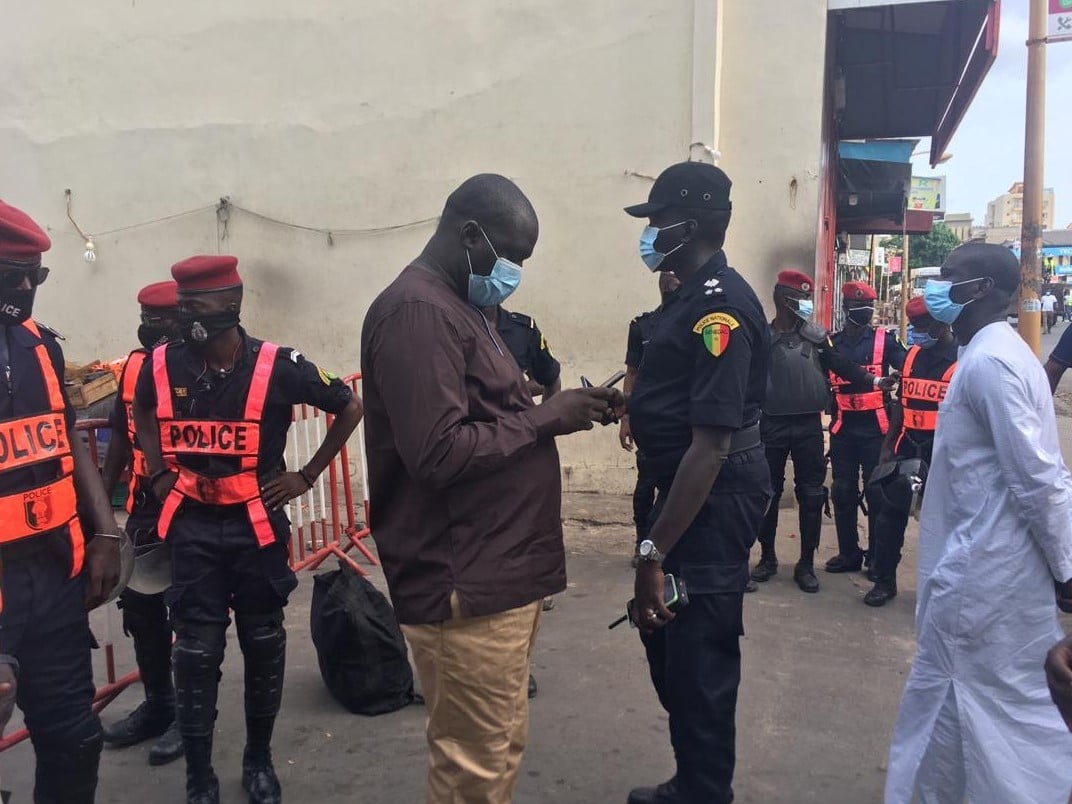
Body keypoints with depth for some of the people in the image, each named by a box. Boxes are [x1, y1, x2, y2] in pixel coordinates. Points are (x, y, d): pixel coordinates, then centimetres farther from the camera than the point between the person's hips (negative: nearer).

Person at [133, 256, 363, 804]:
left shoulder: (277, 366, -13)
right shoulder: (161, 366, -5)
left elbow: (349, 408, -1)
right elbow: (143, 414, 20)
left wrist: (307, 475, -2)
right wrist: (158, 475, 7)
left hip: (256, 523, -1)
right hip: (192, 525, 1)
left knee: (263, 644, 10)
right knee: (197, 651, 5)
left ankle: (259, 759, 30)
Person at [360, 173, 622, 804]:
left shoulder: (460, 307, 17)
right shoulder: (418, 311, -17)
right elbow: (439, 452, -25)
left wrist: (560, 411, 5)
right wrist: (543, 418, -16)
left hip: (500, 573, 10)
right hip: (465, 586, -10)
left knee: (502, 747, 21)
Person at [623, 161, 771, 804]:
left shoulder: (719, 308, -21)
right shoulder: (699, 298, 11)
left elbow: (711, 443, -26)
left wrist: (654, 551, -26)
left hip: (714, 501, -11)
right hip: (692, 491, 11)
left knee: (696, 658, 3)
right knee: (666, 636, 21)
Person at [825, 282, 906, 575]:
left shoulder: (885, 340, 0)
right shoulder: (831, 343, 7)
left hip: (875, 429, -3)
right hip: (843, 430, 3)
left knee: (877, 494, 4)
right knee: (842, 494, 8)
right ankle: (848, 553, 21)